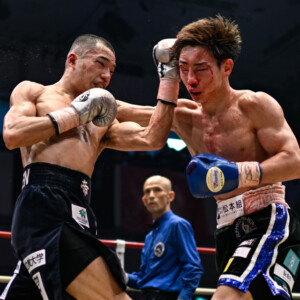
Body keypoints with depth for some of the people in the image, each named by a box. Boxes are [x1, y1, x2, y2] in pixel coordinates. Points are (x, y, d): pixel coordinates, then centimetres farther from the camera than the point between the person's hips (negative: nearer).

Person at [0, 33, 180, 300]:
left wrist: (170, 84, 18)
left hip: (78, 215, 6)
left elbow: (150, 140, 17)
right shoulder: (33, 92, 16)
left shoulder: (102, 123, 30)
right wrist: (75, 114, 2)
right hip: (43, 207, -6)